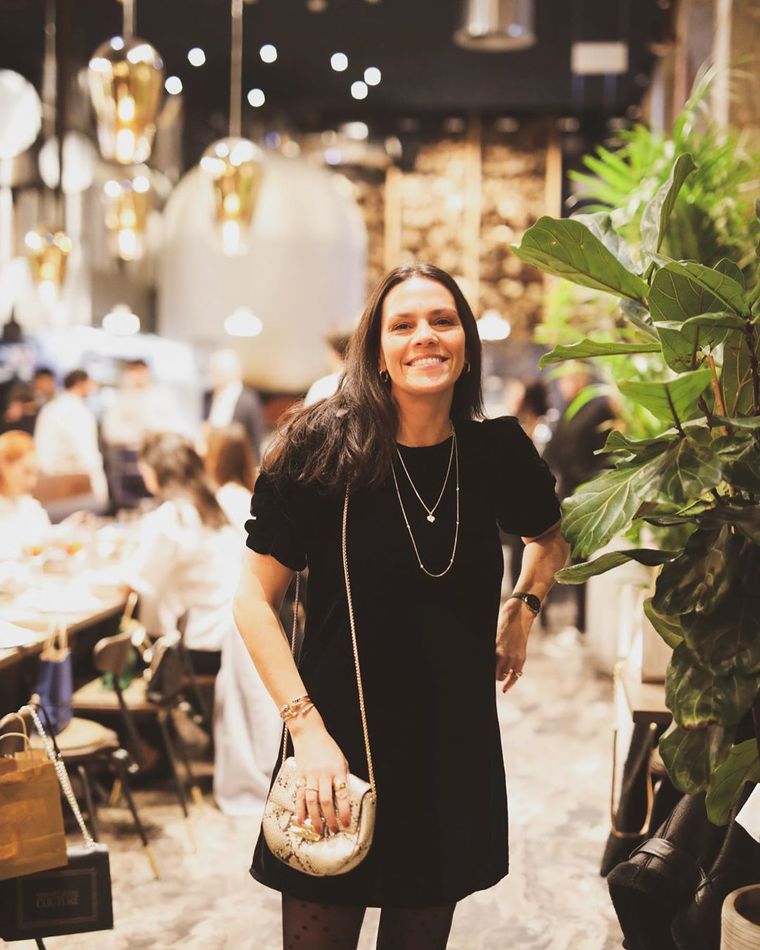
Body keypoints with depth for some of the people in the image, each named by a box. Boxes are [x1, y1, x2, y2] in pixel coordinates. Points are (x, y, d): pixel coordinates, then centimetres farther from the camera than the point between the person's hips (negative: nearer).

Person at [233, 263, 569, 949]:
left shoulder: (498, 451, -2)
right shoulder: (321, 451, -12)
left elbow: (552, 538, 20)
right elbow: (255, 598, -9)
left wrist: (524, 609, 4)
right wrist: (307, 728, -16)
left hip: (456, 755, 3)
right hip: (341, 745, -3)